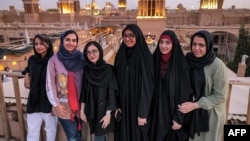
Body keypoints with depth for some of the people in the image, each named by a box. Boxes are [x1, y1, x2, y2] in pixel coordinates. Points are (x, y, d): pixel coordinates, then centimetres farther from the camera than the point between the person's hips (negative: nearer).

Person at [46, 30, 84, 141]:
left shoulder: (81, 58, -2)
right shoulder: (54, 60, -7)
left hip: (79, 102, 2)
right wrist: (56, 104, -6)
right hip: (63, 104, -2)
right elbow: (50, 84, -5)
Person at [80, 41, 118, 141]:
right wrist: (82, 111, 4)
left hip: (104, 110, -3)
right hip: (91, 110, 4)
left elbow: (112, 92, -11)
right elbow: (83, 91, 5)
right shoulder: (86, 70, 1)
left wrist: (108, 114, -13)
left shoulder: (108, 69, -11)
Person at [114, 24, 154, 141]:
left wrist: (143, 113, -15)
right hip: (123, 105, 4)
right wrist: (116, 105, 2)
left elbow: (148, 86, -14)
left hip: (139, 106, -4)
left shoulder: (146, 57, -13)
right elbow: (117, 82, 5)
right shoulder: (120, 55, 2)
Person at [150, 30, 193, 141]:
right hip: (157, 113, 4)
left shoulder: (181, 64, -14)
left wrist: (179, 118, -14)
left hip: (174, 112, -3)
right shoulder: (154, 61, -2)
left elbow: (185, 93, -13)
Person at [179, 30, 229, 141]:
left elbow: (220, 96, -15)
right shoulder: (188, 61, -6)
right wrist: (188, 104, -8)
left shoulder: (218, 66, -18)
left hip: (211, 114, -3)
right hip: (191, 113, 3)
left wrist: (195, 105, -20)